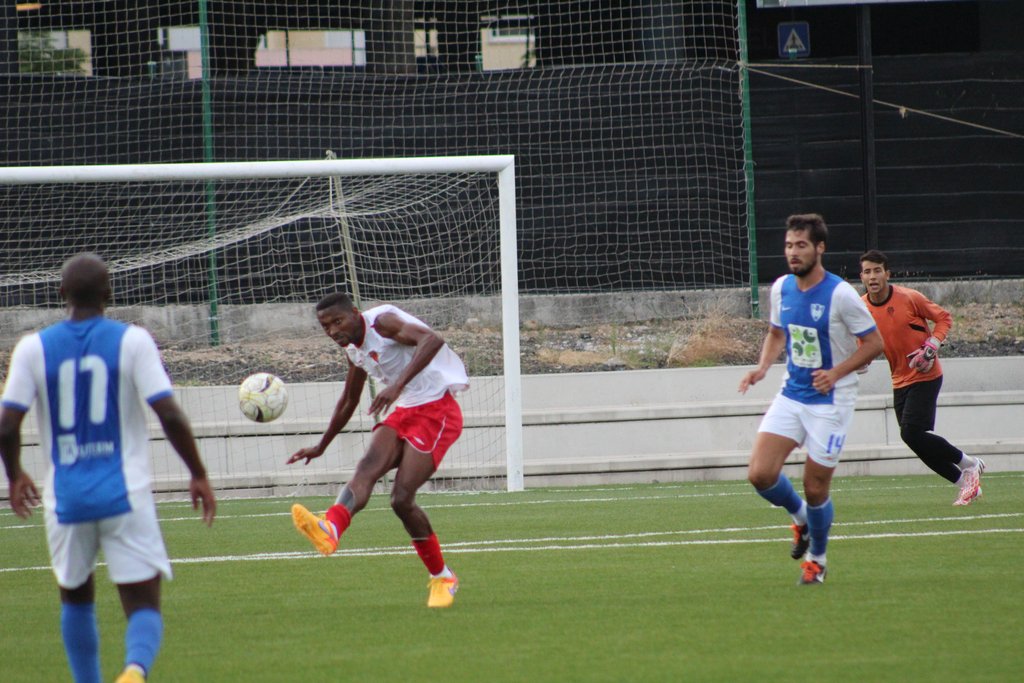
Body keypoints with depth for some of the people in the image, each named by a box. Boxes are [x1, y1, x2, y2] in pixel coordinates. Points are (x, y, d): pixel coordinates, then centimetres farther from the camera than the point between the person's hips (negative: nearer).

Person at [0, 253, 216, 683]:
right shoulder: (132, 341, -4)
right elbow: (169, 415, -10)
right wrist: (199, 476, 2)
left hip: (66, 498, 2)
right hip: (125, 496, -2)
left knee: (76, 599, 23)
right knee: (143, 605, -2)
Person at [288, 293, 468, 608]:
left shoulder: (382, 321, -13)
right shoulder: (354, 348, 14)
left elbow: (433, 340, -31)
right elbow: (348, 402, 31)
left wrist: (398, 384, -41)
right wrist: (321, 447, 36)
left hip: (437, 412, -8)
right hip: (404, 413, 8)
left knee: (401, 498, -15)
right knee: (368, 466, -21)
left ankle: (442, 578, 0)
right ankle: (331, 529, -45)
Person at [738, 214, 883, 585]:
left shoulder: (841, 295, -16)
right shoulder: (781, 288, 2)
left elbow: (874, 343, -10)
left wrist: (836, 373, -22)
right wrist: (762, 367, 0)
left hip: (830, 401, -5)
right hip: (791, 396, 5)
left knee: (815, 488, -1)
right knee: (760, 473, -9)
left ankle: (816, 559, 24)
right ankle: (800, 517, 22)